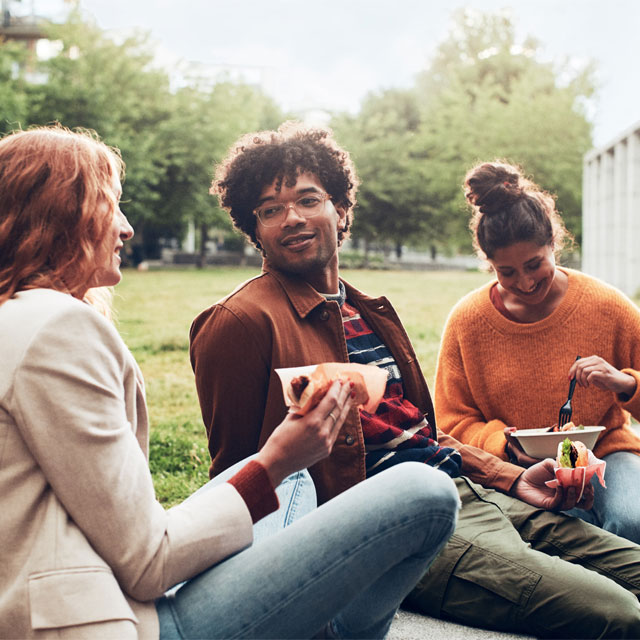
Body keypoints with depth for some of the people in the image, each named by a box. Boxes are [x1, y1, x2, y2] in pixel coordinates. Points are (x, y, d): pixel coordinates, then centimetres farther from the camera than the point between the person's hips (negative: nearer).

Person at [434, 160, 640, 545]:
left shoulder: (607, 307, -6)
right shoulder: (467, 321, -3)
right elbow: (453, 421, 4)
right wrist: (502, 442, -16)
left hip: (604, 451, 1)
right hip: (519, 467, -1)